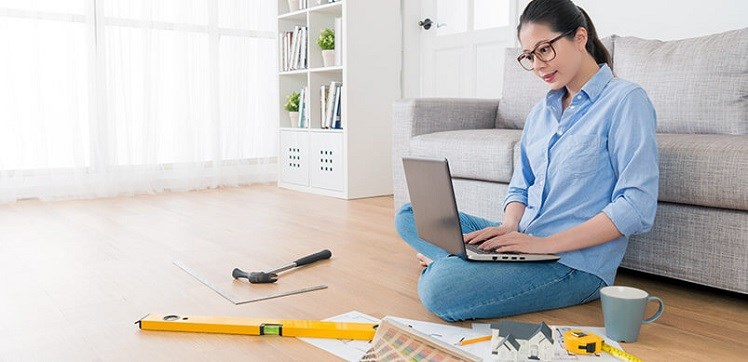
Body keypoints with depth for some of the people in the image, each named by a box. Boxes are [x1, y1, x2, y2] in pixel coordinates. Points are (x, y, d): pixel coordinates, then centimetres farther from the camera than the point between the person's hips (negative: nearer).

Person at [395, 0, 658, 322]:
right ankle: (468, 262, -9)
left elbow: (637, 207, -17)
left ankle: (443, 260, -2)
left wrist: (545, 243, -21)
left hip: (576, 264, -8)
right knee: (409, 216, 7)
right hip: (525, 245, 8)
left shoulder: (625, 100, -8)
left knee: (439, 289, -30)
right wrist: (509, 226, -7)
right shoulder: (540, 112, 15)